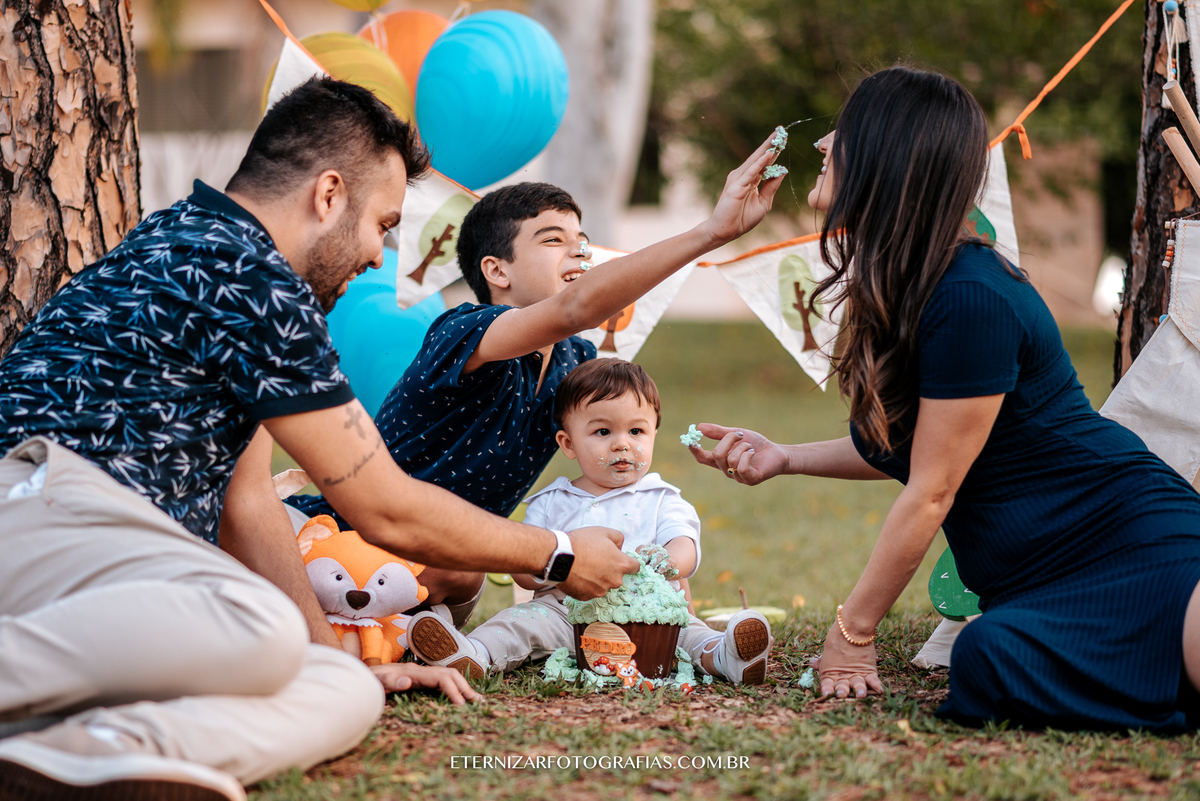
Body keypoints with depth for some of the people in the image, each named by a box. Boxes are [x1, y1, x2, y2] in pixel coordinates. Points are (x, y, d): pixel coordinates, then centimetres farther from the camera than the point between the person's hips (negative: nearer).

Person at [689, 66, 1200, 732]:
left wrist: (852, 631, -8)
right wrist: (783, 457, 15)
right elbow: (906, 445, 23)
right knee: (988, 663, -26)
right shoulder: (895, 290, 9)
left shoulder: (971, 301, -20)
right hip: (1035, 574, 8)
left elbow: (930, 492, -15)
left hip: (1129, 547, -8)